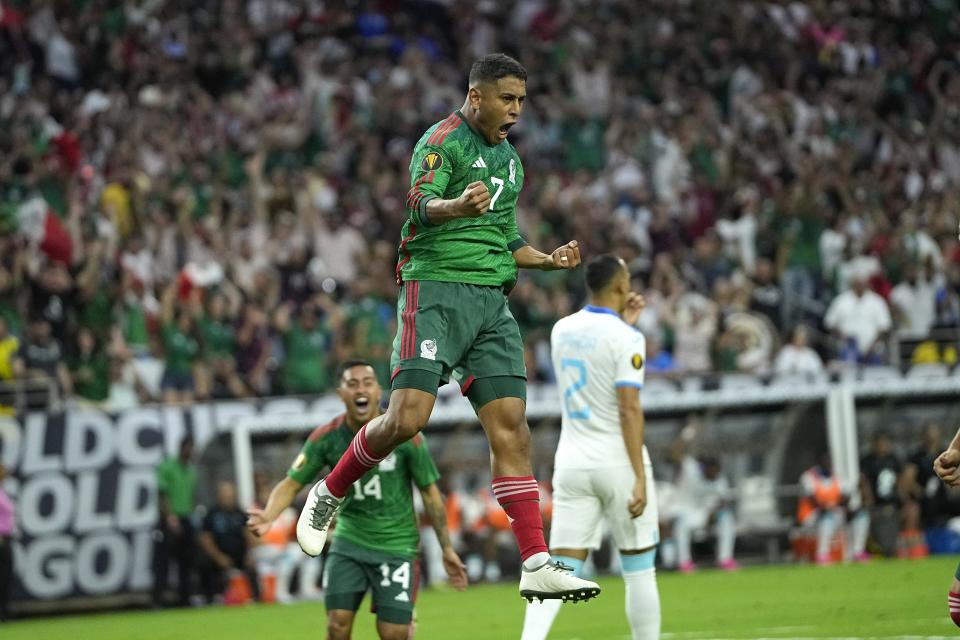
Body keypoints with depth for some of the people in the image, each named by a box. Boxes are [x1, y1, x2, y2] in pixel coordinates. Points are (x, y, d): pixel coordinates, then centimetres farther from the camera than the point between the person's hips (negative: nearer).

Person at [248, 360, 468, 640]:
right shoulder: (326, 437, -9)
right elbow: (291, 483, -7)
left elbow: (429, 492, -3)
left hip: (396, 545, -2)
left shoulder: (405, 436, -13)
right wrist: (268, 516, -27)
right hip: (349, 541, 2)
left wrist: (447, 548, 0)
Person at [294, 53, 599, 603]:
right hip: (436, 289, -7)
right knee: (407, 417, -17)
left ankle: (536, 564, -10)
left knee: (511, 427, -4)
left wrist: (548, 260, 14)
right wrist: (457, 206, -42)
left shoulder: (510, 160, 21)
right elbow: (421, 204, -21)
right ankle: (329, 494, 10)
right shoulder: (443, 141, -4)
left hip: (492, 300, 7)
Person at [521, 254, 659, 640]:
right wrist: (640, 478, -18)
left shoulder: (562, 330, 8)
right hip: (617, 462, -5)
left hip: (571, 461, 5)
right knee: (639, 570, 7)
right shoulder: (626, 338, -11)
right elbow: (629, 409, -17)